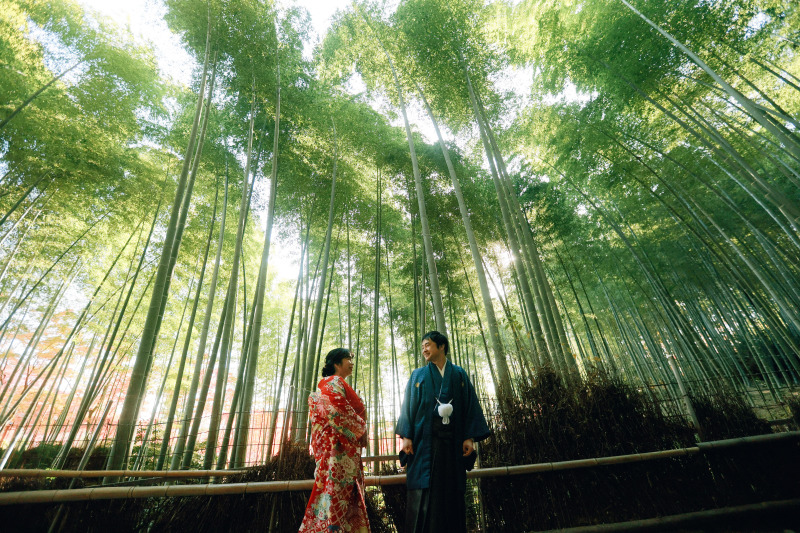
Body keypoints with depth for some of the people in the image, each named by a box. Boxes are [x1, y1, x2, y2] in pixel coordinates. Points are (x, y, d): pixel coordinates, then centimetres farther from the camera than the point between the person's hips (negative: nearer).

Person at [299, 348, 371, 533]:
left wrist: (360, 432, 11)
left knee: (348, 496, 11)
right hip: (339, 449, -10)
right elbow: (339, 413, -21)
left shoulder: (339, 385, 21)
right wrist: (361, 431, -10)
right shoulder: (334, 383, -9)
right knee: (336, 491, -7)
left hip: (346, 450, 10)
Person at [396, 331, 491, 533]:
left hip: (452, 440, 1)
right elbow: (408, 406, 4)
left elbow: (470, 406, 5)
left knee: (452, 490, 5)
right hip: (424, 440, 0)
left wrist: (469, 437, -4)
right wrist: (406, 436, -6)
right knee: (423, 492, -1)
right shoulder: (418, 375, 9)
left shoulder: (459, 374, 9)